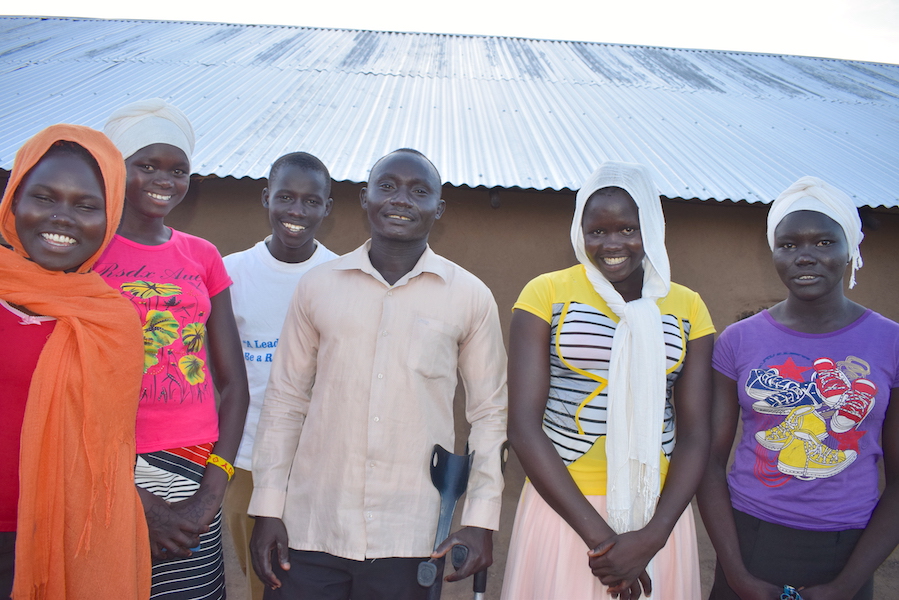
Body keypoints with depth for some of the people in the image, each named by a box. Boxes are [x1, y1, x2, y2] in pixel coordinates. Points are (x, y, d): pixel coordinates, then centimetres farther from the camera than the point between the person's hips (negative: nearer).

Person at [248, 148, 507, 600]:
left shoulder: (470, 297, -1)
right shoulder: (318, 286, 2)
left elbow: (489, 413, 4)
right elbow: (284, 401, 6)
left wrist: (481, 519, -1)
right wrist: (267, 510, 3)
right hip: (310, 530, 1)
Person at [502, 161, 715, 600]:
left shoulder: (688, 308, 3)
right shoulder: (546, 294, -5)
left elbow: (694, 436, 1)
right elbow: (523, 428, -11)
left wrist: (652, 536, -12)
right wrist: (600, 535, -14)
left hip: (658, 512, 2)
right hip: (563, 509, -2)